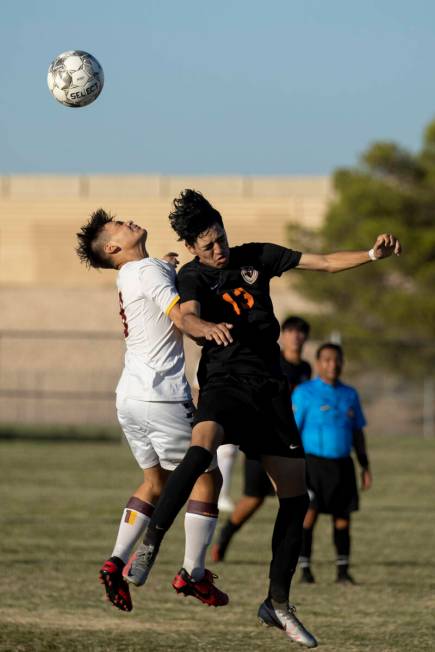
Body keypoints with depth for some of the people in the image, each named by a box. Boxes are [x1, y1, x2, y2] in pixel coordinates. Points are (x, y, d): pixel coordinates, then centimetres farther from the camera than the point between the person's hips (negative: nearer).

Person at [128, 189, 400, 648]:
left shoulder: (255, 257, 10)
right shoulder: (192, 276, -2)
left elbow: (324, 263, 11)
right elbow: (188, 314, -23)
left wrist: (372, 254, -4)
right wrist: (207, 327, -47)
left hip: (270, 387, 5)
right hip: (224, 382, -5)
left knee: (295, 497, 1)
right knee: (201, 447, -37)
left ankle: (278, 602, 12)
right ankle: (150, 544, -32)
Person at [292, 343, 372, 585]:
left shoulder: (350, 395, 12)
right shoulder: (304, 393, -3)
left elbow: (358, 433, 18)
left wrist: (366, 467, 14)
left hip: (342, 464, 4)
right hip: (313, 463, -4)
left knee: (343, 518, 4)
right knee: (309, 515, -10)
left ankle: (343, 570, 12)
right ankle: (305, 569, -4)